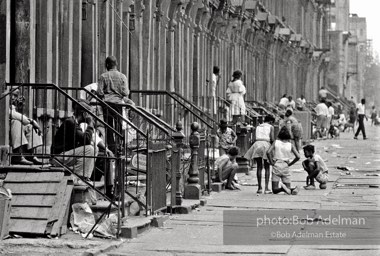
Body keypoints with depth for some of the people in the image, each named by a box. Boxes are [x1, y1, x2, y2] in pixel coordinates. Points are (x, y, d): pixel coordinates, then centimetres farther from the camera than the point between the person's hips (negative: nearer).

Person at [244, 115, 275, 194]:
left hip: (257, 144, 3)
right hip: (266, 144, -3)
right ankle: (266, 188, -2)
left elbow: (255, 138, 12)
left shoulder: (258, 127, 21)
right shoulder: (271, 127, 9)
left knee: (259, 167, 10)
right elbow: (272, 139, -3)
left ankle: (259, 188, 7)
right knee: (267, 168, 5)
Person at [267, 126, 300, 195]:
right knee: (288, 189, 7)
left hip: (276, 167, -1)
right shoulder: (291, 145, 1)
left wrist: (271, 162, -3)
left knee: (275, 190, -1)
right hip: (286, 168, 1)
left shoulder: (276, 142, -1)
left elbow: (268, 152, -14)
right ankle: (292, 189, -28)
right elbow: (298, 157, -7)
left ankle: (282, 188, -34)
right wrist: (290, 164, 6)